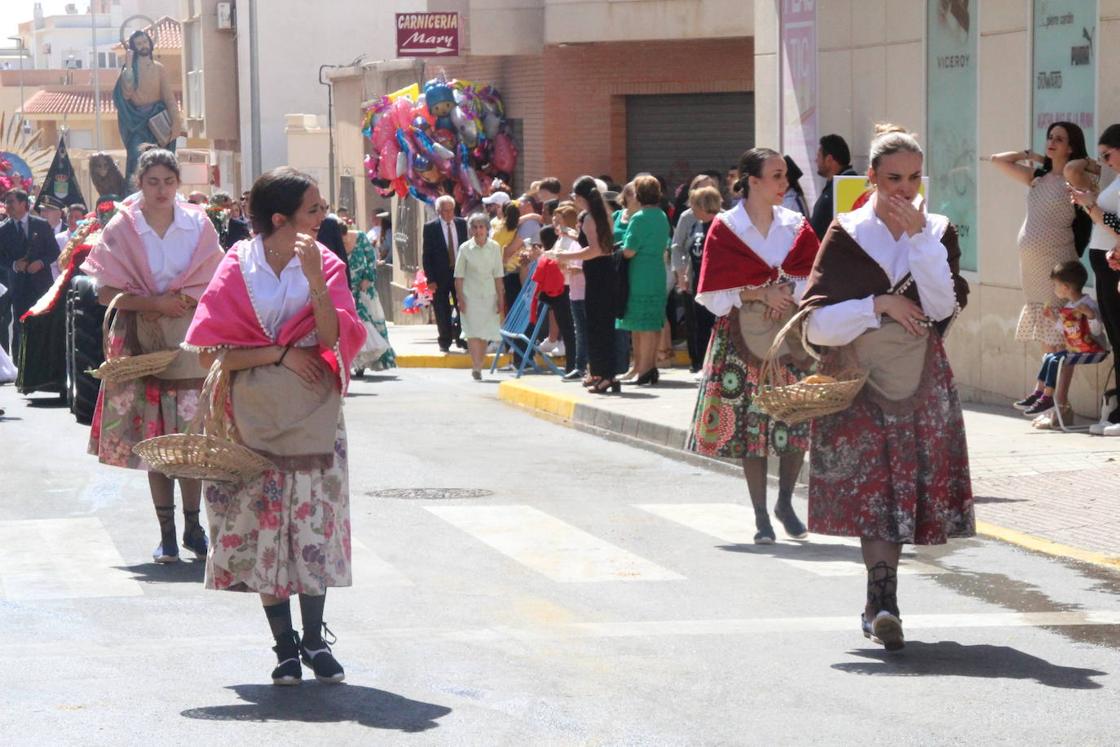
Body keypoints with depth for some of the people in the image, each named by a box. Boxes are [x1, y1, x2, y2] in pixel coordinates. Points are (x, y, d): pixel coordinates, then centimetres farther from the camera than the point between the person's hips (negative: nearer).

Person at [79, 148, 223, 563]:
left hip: (190, 345, 1)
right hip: (144, 346, -1)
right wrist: (154, 303, -15)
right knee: (155, 439, 1)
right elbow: (107, 292, -4)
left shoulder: (198, 225, 2)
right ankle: (167, 532, 7)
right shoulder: (121, 229, -1)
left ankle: (193, 525, 13)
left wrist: (181, 301, -12)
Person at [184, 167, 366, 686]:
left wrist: (315, 278, -24)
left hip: (315, 423, 1)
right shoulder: (238, 268, -5)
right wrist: (280, 354, -15)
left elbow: (336, 340, -14)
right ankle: (285, 644, 13)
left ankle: (315, 637, 14)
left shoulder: (326, 264, -1)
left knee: (314, 530, 2)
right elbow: (210, 350, -9)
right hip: (257, 423, -1)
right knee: (263, 532, 2)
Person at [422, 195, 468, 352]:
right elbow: (427, 255, -5)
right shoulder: (430, 227, -5)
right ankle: (445, 342, 13)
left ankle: (461, 338, 13)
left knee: (463, 308, 0)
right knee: (443, 313, 3)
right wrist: (430, 279, -11)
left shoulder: (462, 224, 5)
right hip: (440, 276, -2)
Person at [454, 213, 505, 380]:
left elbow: (498, 275, 5)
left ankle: (478, 367, 17)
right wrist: (460, 299, -7)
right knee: (473, 331, -12)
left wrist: (500, 298, 4)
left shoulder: (494, 247, 1)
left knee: (485, 334, 6)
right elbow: (459, 276, -1)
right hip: (471, 295, -3)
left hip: (489, 295, 3)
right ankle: (476, 368, -14)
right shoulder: (465, 248, -5)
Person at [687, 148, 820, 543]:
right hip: (743, 337, -2)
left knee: (798, 420, -4)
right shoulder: (725, 228, -1)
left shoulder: (796, 225, 7)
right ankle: (761, 517, 8)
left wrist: (787, 292, -14)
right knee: (750, 425, -1)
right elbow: (715, 293, -5)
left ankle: (785, 502, 16)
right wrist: (761, 293, -14)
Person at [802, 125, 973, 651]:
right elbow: (817, 322, -3)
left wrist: (919, 236, -13)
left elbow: (942, 306, -10)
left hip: (922, 382, 2)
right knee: (871, 485, -13)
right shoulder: (846, 235, 2)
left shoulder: (938, 233, 7)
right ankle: (883, 598, -19)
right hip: (859, 379, -2)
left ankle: (878, 605, 15)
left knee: (908, 488, 2)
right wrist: (879, 305, -12)